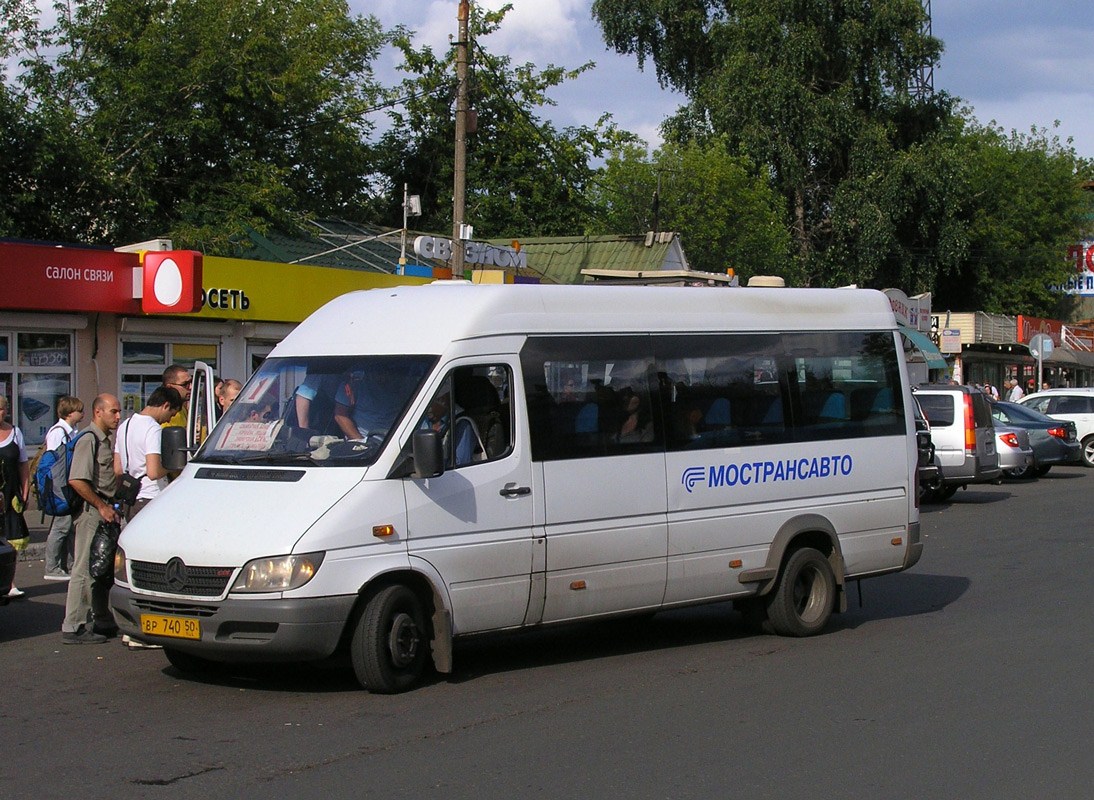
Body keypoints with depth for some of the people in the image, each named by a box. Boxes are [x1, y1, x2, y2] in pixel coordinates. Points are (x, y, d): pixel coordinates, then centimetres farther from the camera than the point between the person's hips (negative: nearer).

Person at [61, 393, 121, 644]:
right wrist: (102, 506, -17)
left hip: (106, 509, 9)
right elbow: (76, 481, -22)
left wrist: (111, 506, 14)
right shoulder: (88, 440, -13)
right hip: (91, 511, -9)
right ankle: (73, 627, -3)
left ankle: (103, 622, 23)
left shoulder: (108, 440, 15)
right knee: (85, 570, -7)